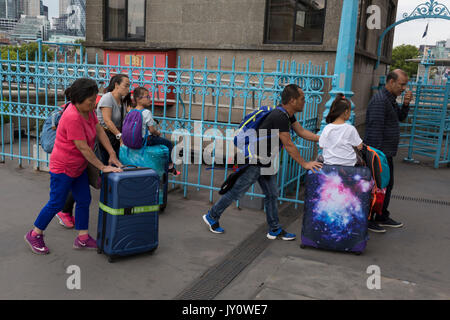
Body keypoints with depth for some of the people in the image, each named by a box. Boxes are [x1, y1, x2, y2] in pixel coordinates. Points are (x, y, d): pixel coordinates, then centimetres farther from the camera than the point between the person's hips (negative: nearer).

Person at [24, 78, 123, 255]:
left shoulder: (88, 110, -2)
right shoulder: (72, 117, -29)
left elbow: (99, 130, 4)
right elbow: (83, 148, -27)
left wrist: (112, 154, -3)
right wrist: (103, 167, -21)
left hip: (79, 166, 9)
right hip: (63, 167, -9)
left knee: (84, 201, 11)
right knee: (56, 203, 3)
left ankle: (83, 239, 21)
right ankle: (34, 235, 23)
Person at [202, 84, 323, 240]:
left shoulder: (288, 115, 5)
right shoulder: (279, 117, -27)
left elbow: (302, 132, 14)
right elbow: (288, 145, -23)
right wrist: (305, 164, -16)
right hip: (254, 161, -10)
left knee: (272, 195, 12)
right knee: (236, 192, 3)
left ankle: (275, 230, 23)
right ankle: (212, 216, 20)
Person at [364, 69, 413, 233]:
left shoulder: (390, 99, 14)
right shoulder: (380, 100, -19)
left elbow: (401, 117, 21)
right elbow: (375, 129, -24)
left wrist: (406, 104, 2)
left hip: (387, 153, 10)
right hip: (379, 152, -10)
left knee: (387, 184, 18)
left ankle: (383, 217, 32)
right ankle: (367, 220, 11)